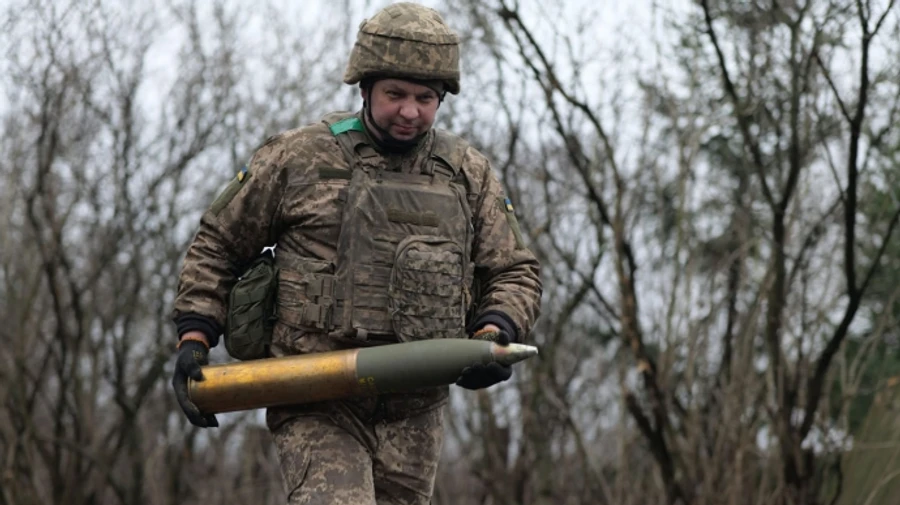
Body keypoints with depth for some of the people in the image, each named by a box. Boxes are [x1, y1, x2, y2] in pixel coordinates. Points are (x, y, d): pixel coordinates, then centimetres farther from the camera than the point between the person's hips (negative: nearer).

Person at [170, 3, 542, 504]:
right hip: (318, 407, -4)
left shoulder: (469, 175, 11)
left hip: (414, 412, 4)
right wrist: (194, 338, 2)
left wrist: (494, 335, -6)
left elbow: (516, 272, 15)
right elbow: (218, 245, 12)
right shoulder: (298, 158, 2)